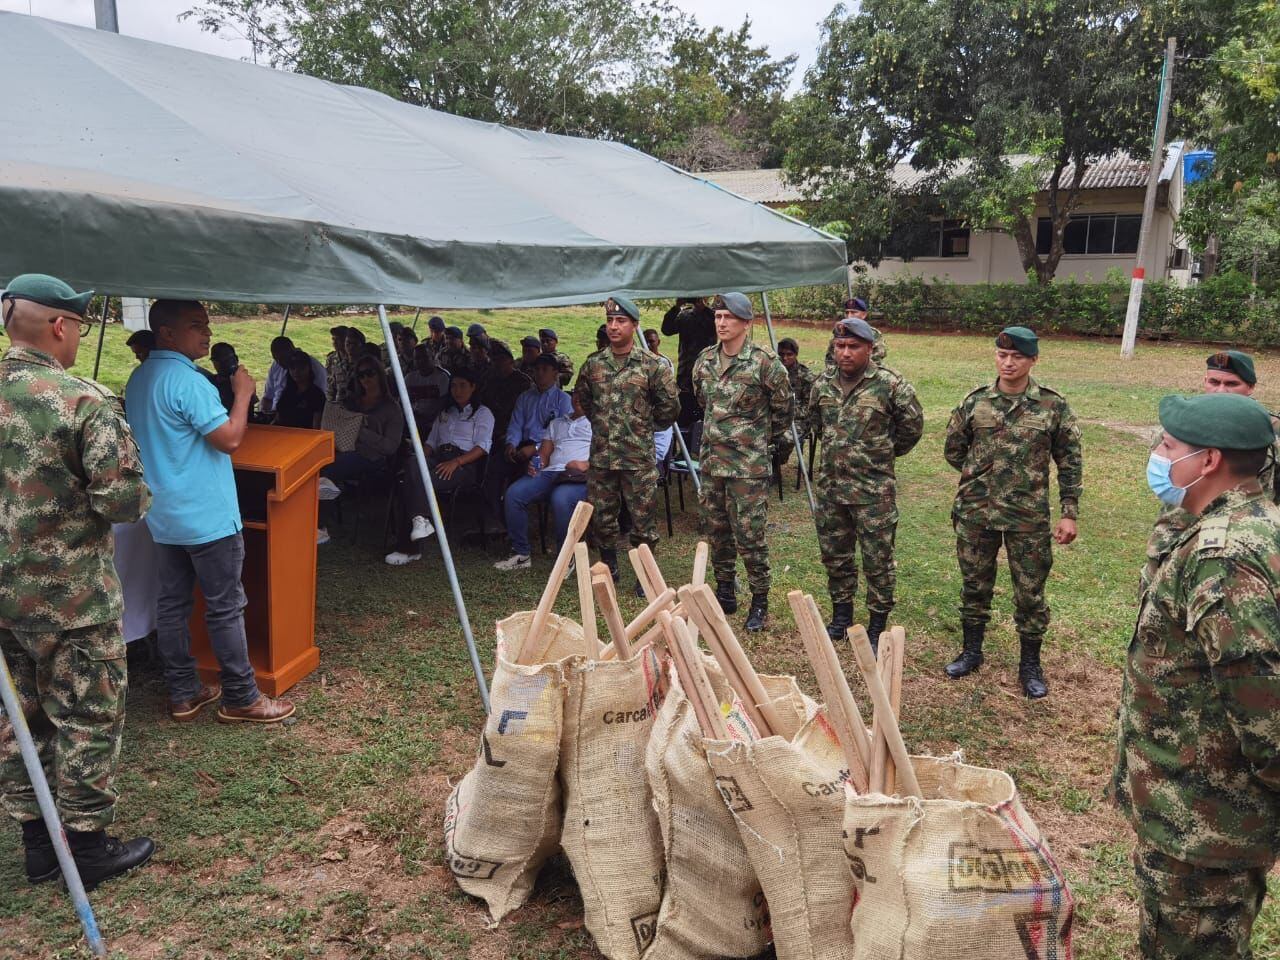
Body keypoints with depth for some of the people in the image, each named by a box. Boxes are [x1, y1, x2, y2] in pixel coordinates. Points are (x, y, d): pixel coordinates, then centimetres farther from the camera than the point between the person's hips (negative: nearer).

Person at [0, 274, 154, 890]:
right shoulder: (86, 402, -19)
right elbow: (124, 500, -21)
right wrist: (139, 496, 0)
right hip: (71, 596, -6)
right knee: (88, 719, 7)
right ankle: (87, 846, 19)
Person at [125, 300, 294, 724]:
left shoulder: (139, 378, 11)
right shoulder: (186, 380, -19)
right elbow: (229, 439, -21)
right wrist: (243, 393, -8)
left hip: (163, 515, 9)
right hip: (206, 516, -9)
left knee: (172, 603, 12)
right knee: (225, 608, 0)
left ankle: (183, 694, 22)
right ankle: (241, 699, 8)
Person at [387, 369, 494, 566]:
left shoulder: (482, 413, 11)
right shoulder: (445, 413, 31)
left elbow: (482, 447, -3)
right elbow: (431, 441, 27)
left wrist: (456, 462, -18)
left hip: (467, 464, -5)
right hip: (439, 459, 5)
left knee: (415, 482, -30)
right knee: (413, 464, -32)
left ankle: (408, 546, -30)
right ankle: (420, 520, -38)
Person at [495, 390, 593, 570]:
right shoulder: (556, 423, 32)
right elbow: (544, 454, 25)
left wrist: (586, 465, -15)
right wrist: (535, 465, 3)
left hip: (579, 477, -5)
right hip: (551, 473, 5)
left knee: (560, 499, -38)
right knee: (514, 493, -21)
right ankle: (521, 554, -14)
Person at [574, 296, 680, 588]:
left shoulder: (652, 365, -5)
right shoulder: (593, 364, 5)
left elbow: (669, 405, 2)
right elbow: (581, 397, 21)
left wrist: (646, 427, 9)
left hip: (639, 457, -3)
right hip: (600, 457, 3)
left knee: (643, 520, 3)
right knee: (602, 518, 11)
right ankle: (609, 570, 28)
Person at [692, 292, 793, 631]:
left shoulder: (764, 362, -12)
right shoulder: (705, 360, 5)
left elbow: (783, 408, -1)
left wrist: (777, 440, 8)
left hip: (750, 464, -6)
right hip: (711, 460, 6)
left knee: (750, 534, -3)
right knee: (716, 531, 14)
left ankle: (760, 601, 11)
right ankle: (725, 594, 29)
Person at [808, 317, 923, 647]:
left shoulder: (890, 385, -11)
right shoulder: (823, 385, 4)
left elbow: (913, 425, 0)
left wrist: (885, 453, 7)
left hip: (873, 490, -5)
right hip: (829, 487, 5)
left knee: (877, 560, 3)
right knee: (834, 555, 16)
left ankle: (877, 625, 17)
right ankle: (841, 615, 33)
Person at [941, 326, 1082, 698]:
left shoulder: (1053, 405, -5)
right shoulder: (975, 401, 0)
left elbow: (1070, 463, -1)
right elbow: (953, 449, 12)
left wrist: (1069, 514, -4)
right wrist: (981, 474, 5)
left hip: (1028, 517, -2)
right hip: (975, 513, 2)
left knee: (1030, 593, 8)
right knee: (975, 585, 15)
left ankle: (1030, 665, 24)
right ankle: (972, 651, 33)